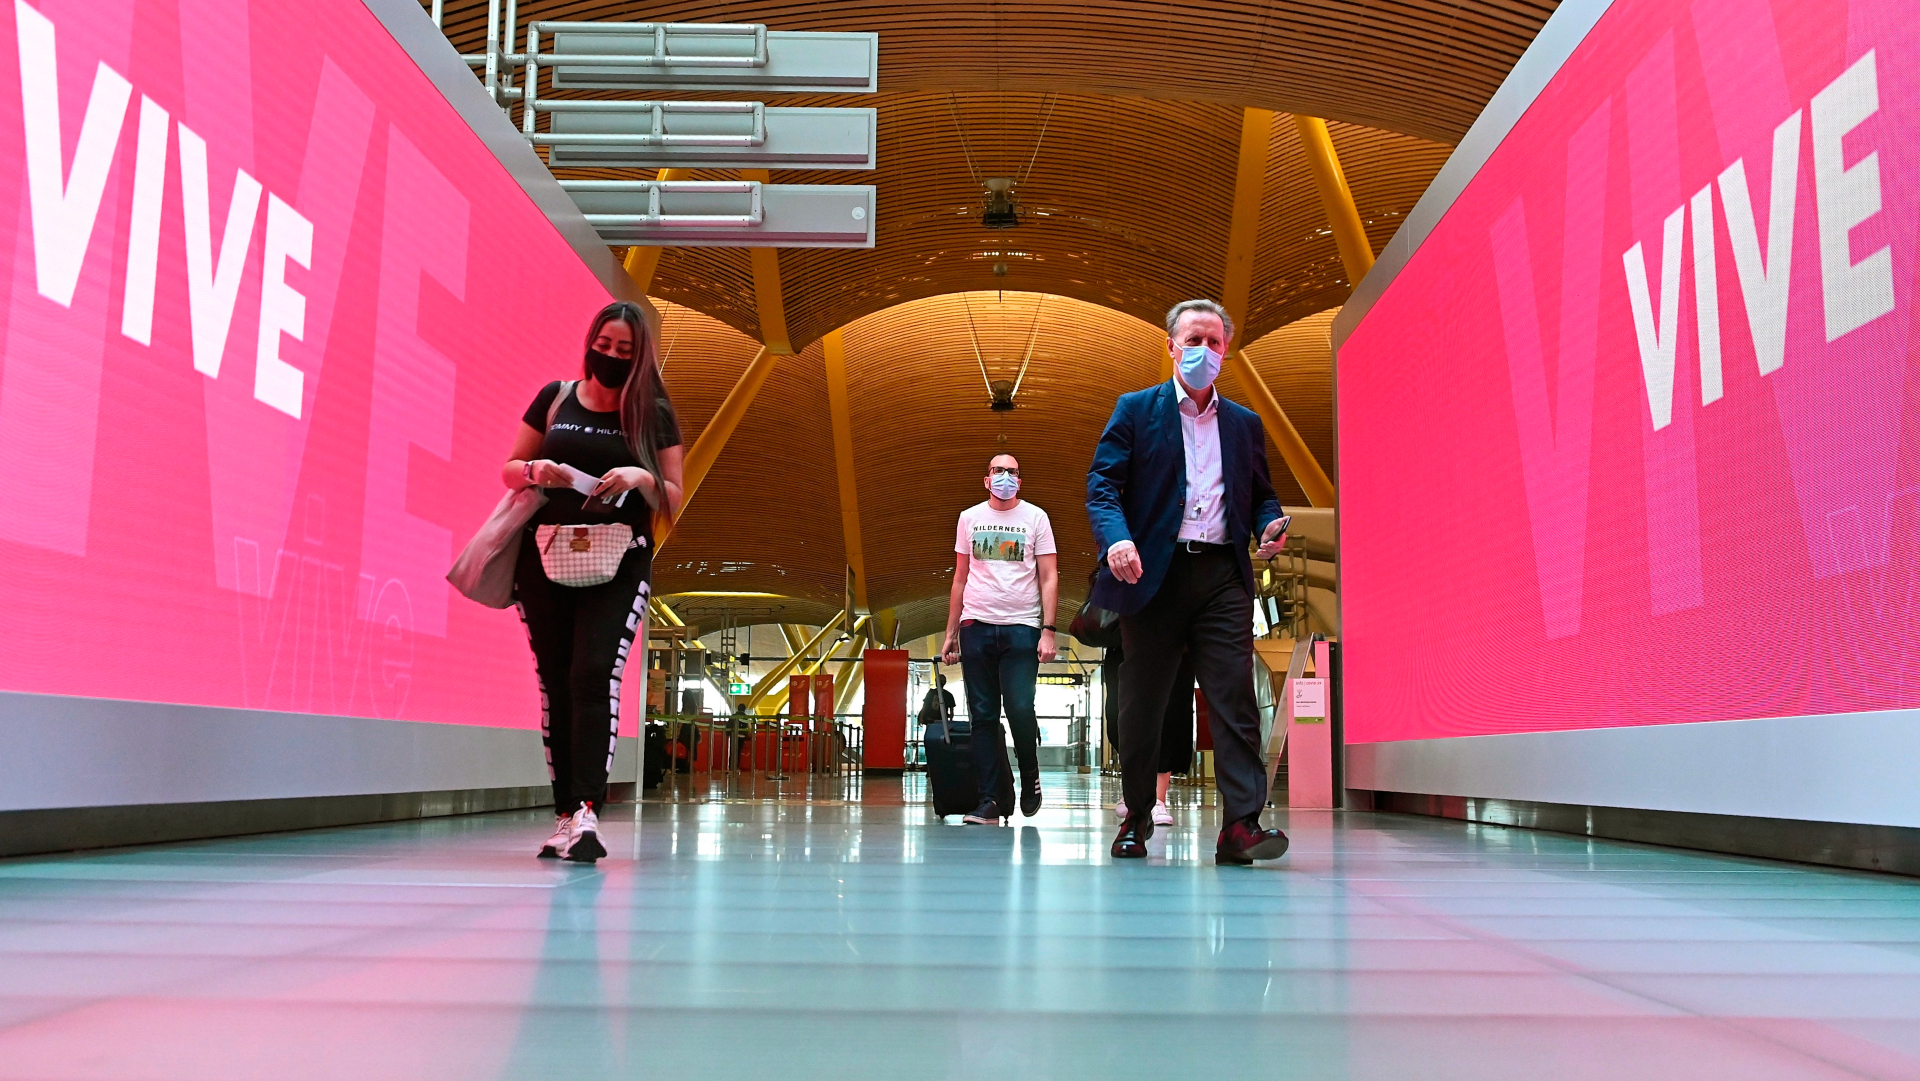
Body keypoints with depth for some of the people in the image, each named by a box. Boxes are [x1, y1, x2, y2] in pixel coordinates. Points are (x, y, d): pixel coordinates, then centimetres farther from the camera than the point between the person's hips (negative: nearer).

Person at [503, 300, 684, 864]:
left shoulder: (654, 414, 8)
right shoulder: (554, 398, 12)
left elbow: (674, 499, 8)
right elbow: (509, 469, 17)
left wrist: (643, 478, -13)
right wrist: (535, 470, -6)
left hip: (618, 562, -2)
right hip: (546, 557, 2)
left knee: (595, 675, -17)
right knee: (554, 682, 2)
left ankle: (585, 812, -21)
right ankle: (565, 816, 8)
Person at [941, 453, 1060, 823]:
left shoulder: (1035, 518, 6)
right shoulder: (969, 518, 13)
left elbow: (1049, 578, 2)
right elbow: (960, 579, 16)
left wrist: (1048, 631, -8)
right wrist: (950, 634, 10)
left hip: (1022, 627, -2)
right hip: (976, 626, 3)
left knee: (1020, 709, -12)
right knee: (982, 716, 1)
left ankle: (1030, 777, 15)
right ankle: (989, 801, 5)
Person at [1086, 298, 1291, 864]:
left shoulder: (1245, 424, 19)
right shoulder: (1135, 410, 8)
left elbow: (1261, 493, 21)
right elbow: (1102, 483, -1)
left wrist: (1270, 524, -3)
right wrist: (1115, 538, -20)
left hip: (1223, 576, 2)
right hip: (1155, 573, -2)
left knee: (1235, 696, -10)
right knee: (1142, 704, 5)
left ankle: (1241, 824, -13)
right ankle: (1137, 818, 20)